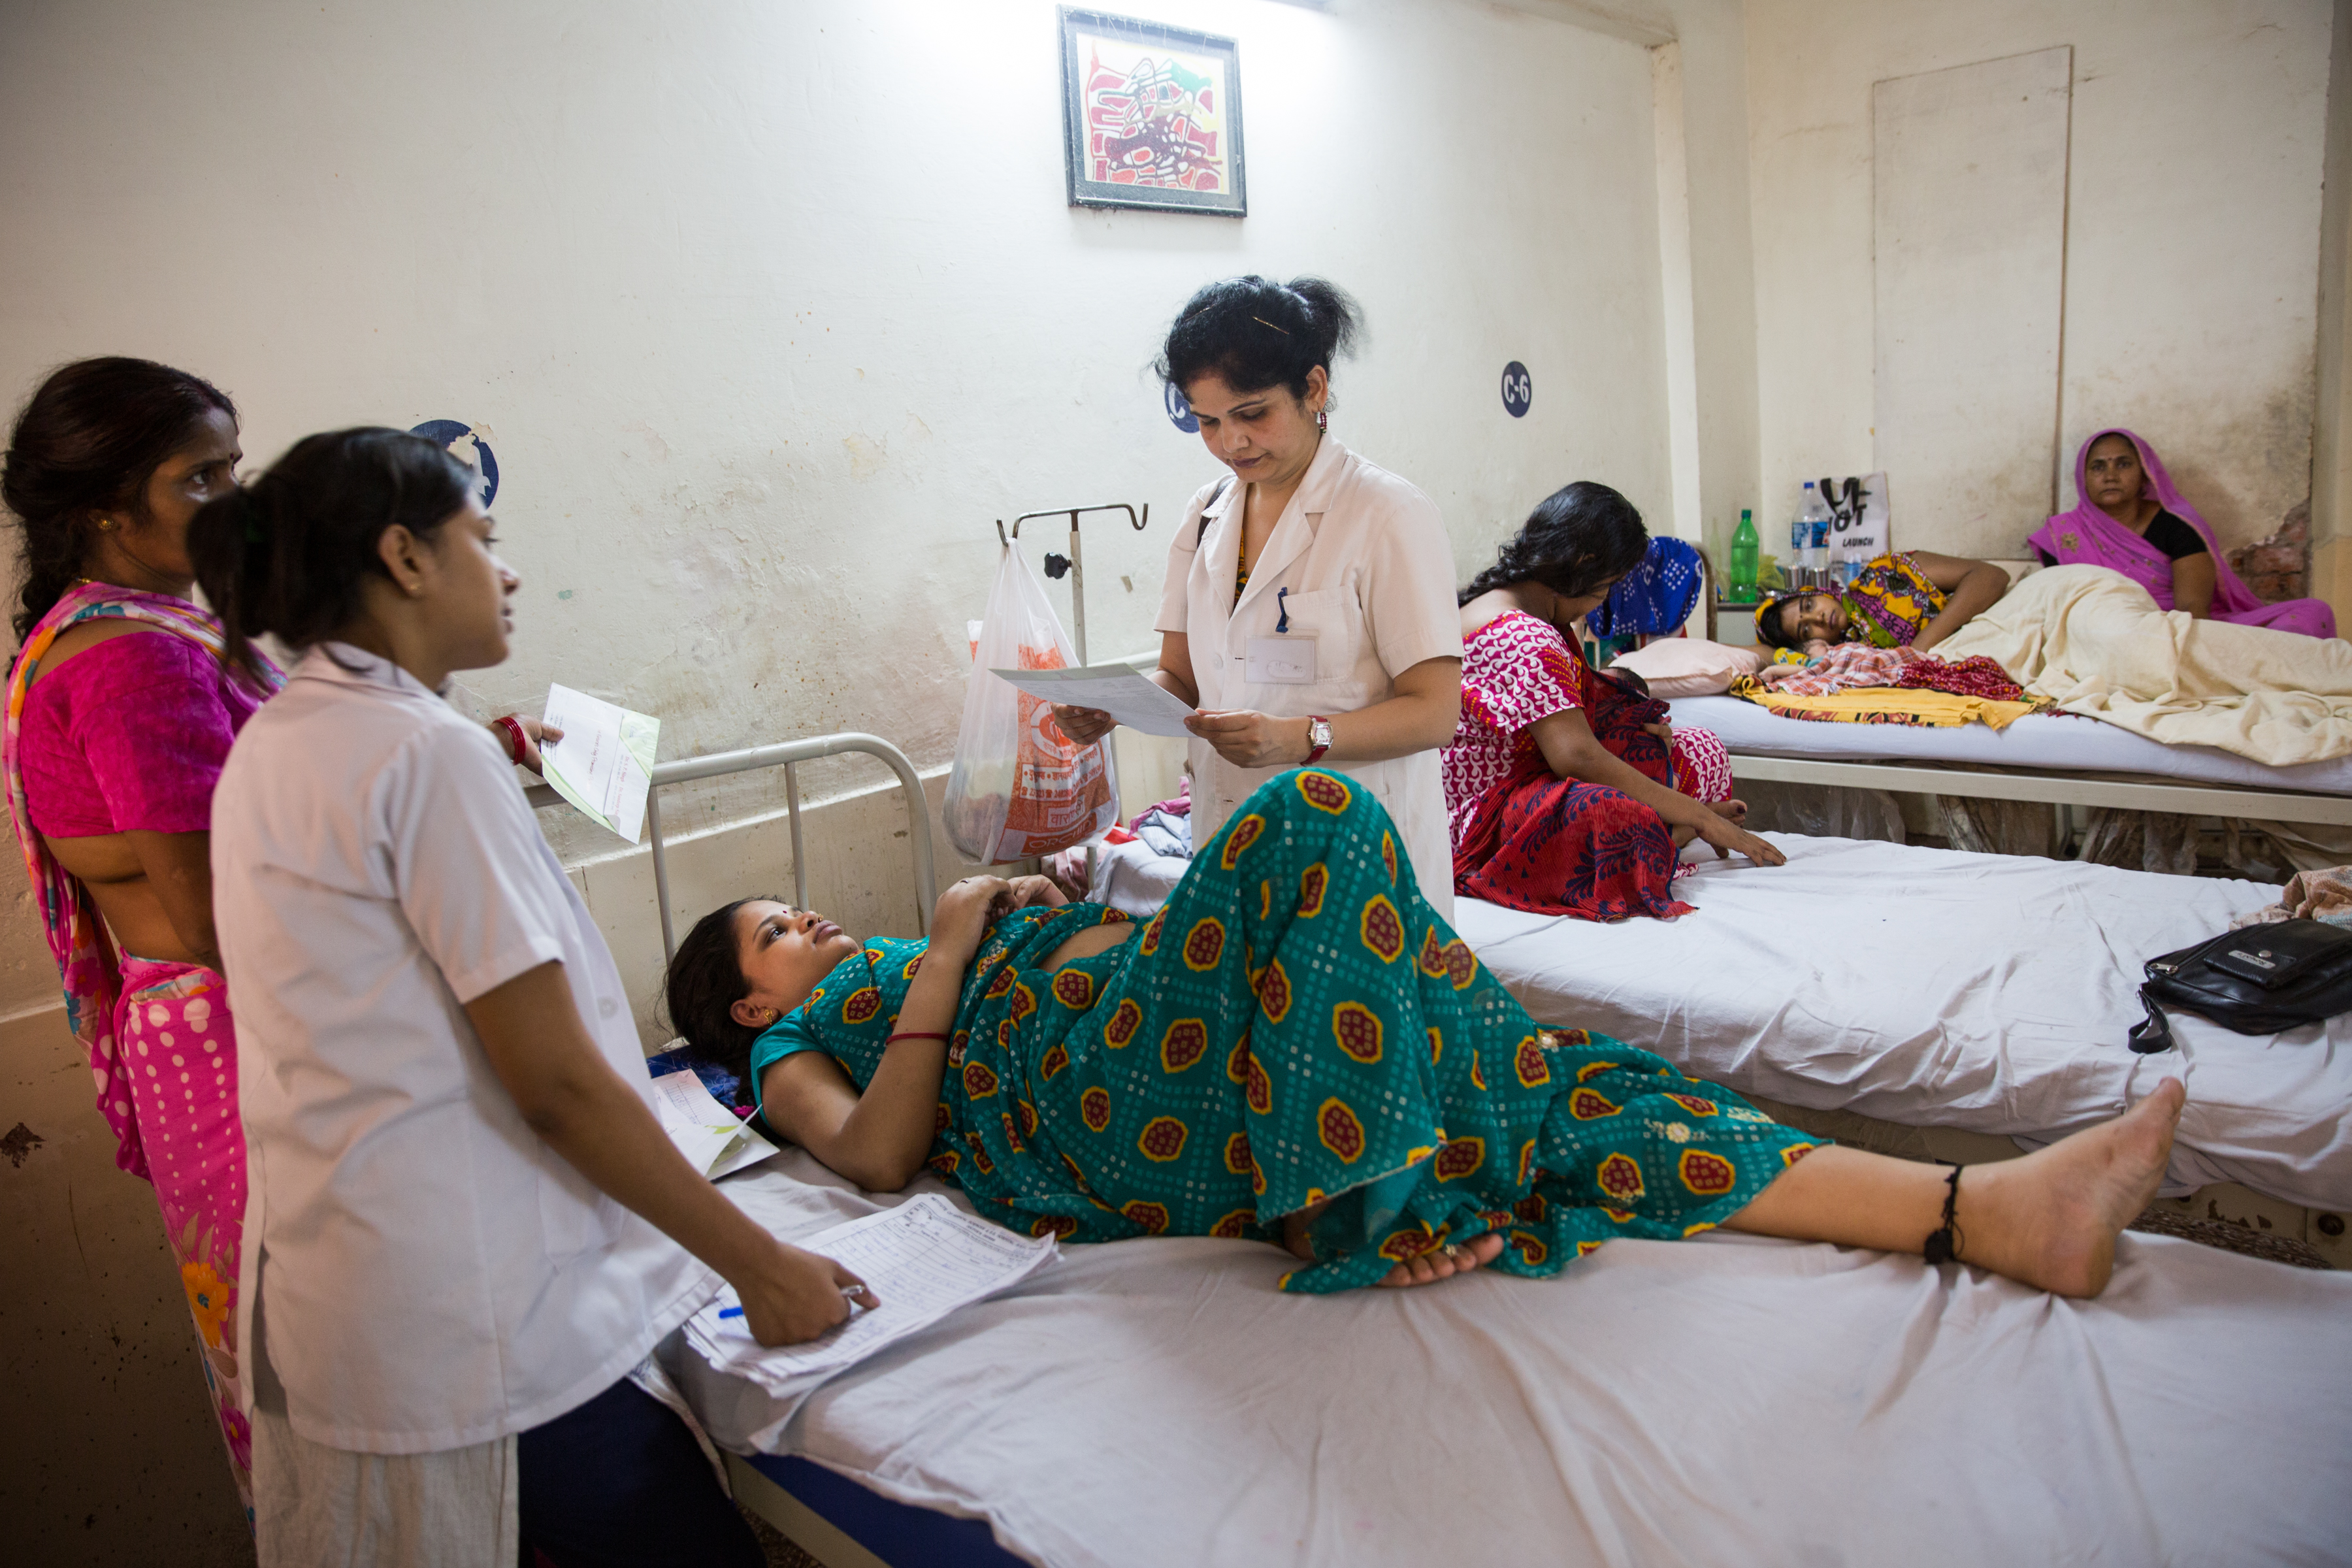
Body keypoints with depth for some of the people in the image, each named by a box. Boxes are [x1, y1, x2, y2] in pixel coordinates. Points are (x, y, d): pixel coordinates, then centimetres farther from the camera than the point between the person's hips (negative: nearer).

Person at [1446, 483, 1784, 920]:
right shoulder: (1522, 637, -22)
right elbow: (1577, 756, -29)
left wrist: (1635, 725, 1)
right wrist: (1699, 817, -23)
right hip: (1487, 814, -11)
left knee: (1702, 750, 12)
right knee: (1615, 814, -42)